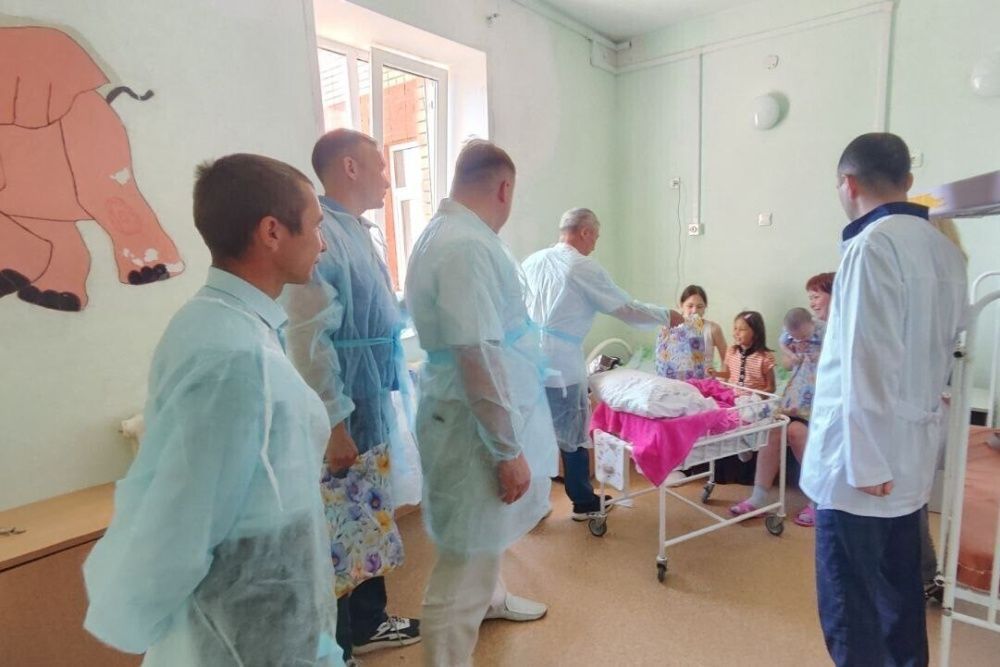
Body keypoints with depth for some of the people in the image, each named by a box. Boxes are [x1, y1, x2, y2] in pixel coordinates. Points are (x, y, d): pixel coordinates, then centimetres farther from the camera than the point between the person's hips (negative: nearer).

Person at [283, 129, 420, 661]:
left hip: (374, 407, 10)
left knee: (369, 523, 21)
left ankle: (368, 623, 40)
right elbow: (310, 341, -23)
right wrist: (334, 423, -21)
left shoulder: (359, 232, 11)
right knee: (337, 534, 6)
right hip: (342, 416, -10)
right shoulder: (320, 235, -19)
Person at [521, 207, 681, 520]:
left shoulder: (532, 261, 10)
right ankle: (583, 502, 27)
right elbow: (626, 308, -2)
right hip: (561, 365, -6)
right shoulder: (585, 268, -7)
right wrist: (667, 315, 11)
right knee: (573, 435, 11)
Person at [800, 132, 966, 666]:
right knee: (900, 588, 20)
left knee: (851, 601, 4)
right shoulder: (944, 249, 9)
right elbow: (940, 348, 16)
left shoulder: (872, 246, -16)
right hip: (911, 452, 8)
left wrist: (865, 463, -17)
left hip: (863, 456, -8)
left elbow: (867, 364, -21)